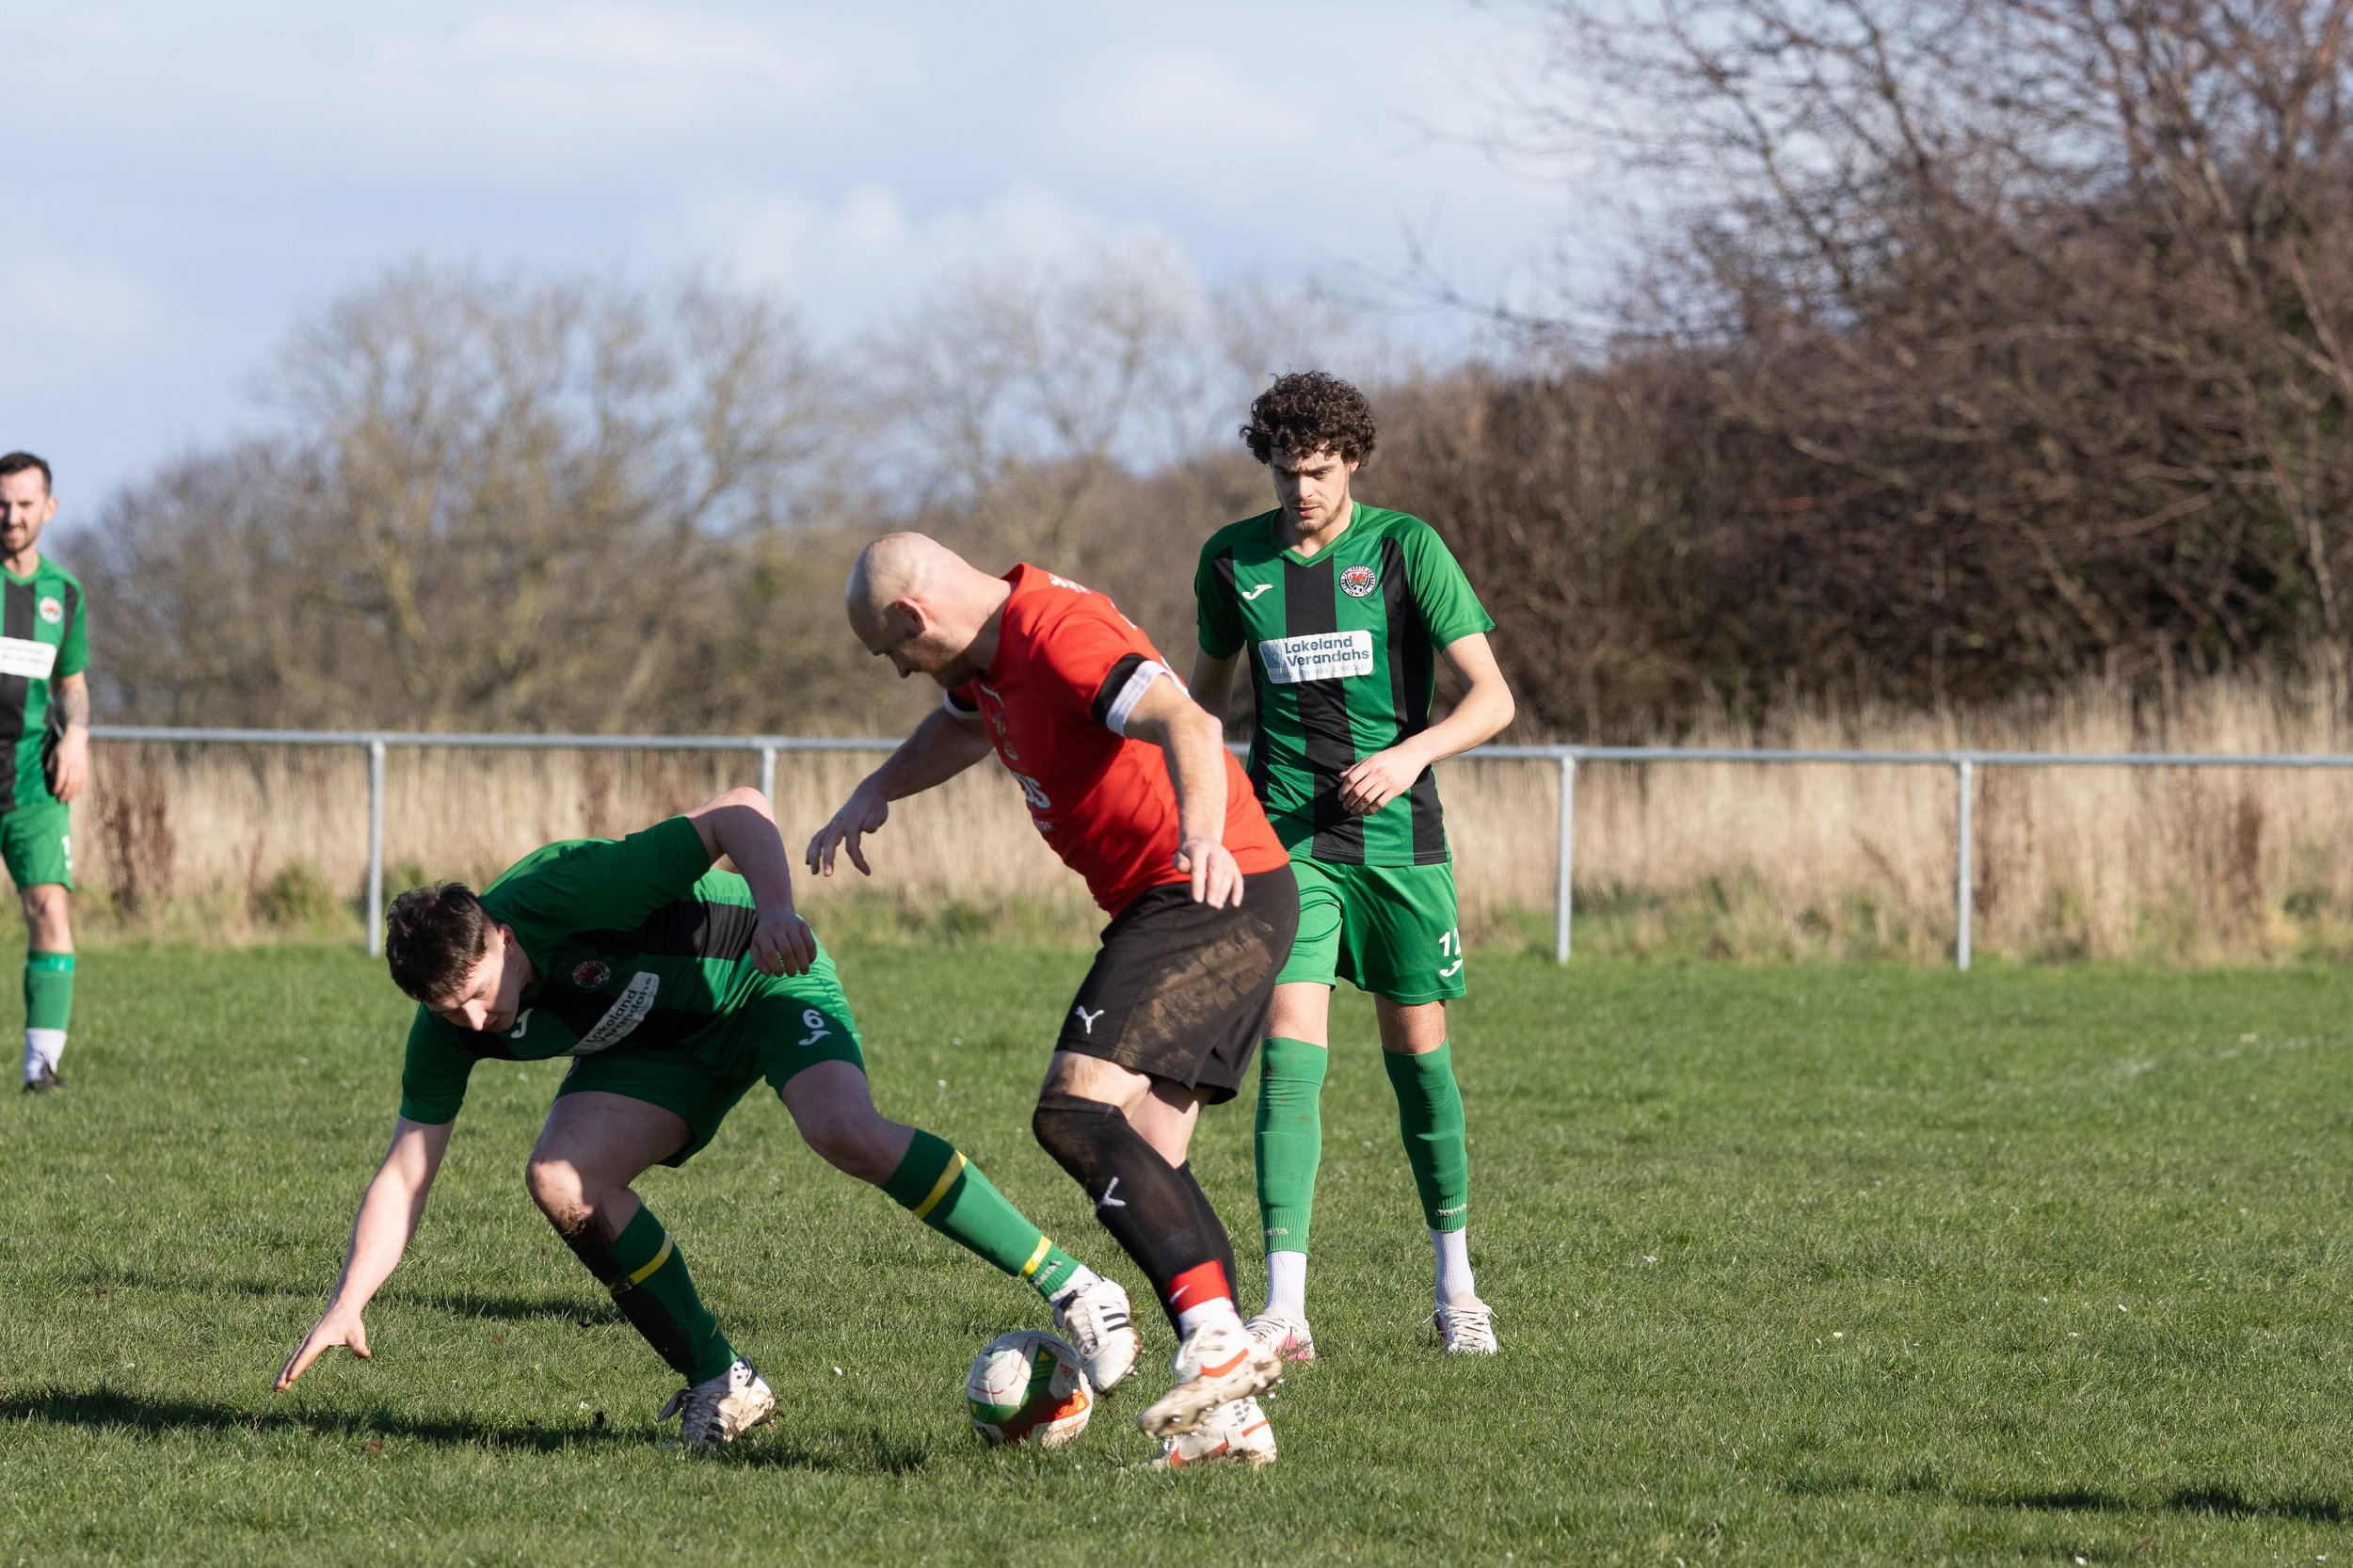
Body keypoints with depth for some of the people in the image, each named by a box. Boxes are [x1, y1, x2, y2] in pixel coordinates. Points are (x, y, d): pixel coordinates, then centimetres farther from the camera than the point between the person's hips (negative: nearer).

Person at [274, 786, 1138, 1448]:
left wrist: (775, 908, -50)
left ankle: (1072, 1289, -25)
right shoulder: (446, 1028, -16)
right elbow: (405, 1175, -12)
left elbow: (738, 812, -33)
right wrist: (344, 1307, -23)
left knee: (846, 1131, -32)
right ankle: (720, 1381, -4)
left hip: (765, 980, -6)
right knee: (560, 1179, -19)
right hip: (670, 1042, 6)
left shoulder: (563, 893, -34)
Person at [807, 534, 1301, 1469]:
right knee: (1143, 1163, 5)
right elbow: (962, 726, 41)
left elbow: (1187, 725, -33)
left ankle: (1215, 1337, -31)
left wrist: (1201, 837, -51)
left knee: (1076, 1113, -22)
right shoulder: (990, 652, 15)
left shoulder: (1059, 635, -17)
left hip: (1215, 899, -10)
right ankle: (1228, 1415, 0)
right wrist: (875, 793, 28)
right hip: (1180, 908, 10)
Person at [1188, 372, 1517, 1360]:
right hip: (1286, 833, 1)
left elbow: (1491, 697, -11)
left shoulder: (1405, 548, -6)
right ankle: (1284, 1311, -22)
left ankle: (1456, 1287, 26)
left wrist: (1411, 754, -28)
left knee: (1418, 1048, 7)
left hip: (1397, 832, -1)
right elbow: (1210, 685, 20)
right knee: (1292, 1048, -14)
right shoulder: (1232, 562, 3)